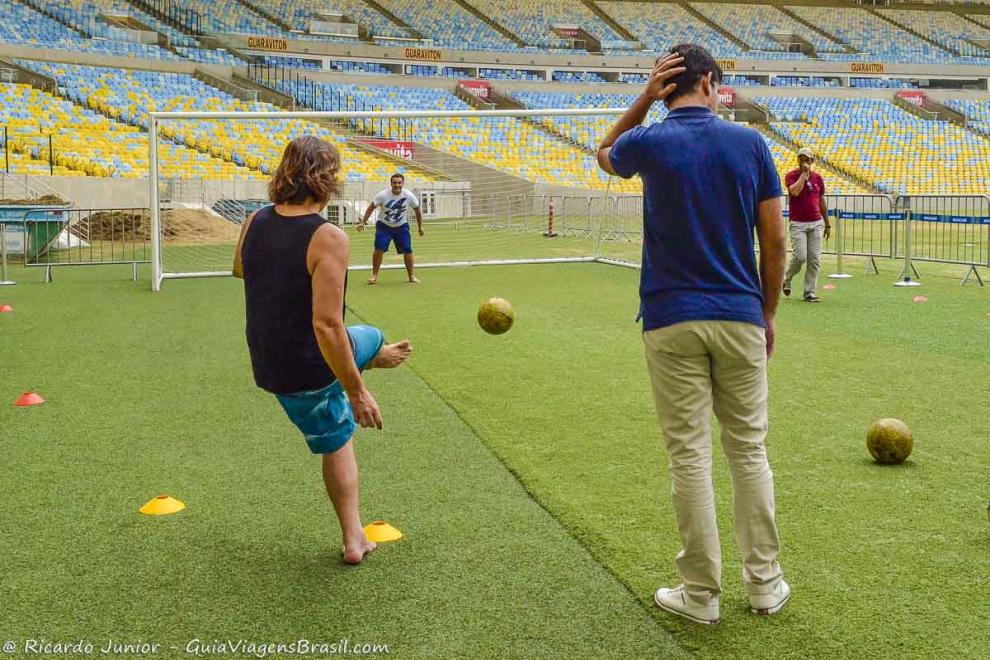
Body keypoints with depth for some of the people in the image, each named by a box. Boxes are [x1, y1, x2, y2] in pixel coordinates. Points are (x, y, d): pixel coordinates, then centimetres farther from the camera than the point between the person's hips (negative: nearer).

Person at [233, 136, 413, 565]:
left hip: (268, 363, 6)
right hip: (310, 370, -6)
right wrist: (357, 392, -22)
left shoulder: (256, 222, -4)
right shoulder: (327, 238, -26)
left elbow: (239, 269, 19)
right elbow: (327, 325, -30)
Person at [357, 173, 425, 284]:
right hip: (383, 225, -1)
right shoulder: (383, 195, -19)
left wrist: (420, 227, 4)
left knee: (407, 251, -6)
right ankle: (374, 275, -1)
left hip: (401, 226, 1)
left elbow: (417, 209, 2)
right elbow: (371, 207, -7)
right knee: (379, 249, -16)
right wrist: (363, 222, -10)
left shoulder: (409, 196, -15)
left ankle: (411, 276, 12)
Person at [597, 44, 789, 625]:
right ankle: (765, 582, 21)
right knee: (749, 450, 12)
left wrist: (644, 98, 12)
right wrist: (768, 312, 13)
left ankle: (701, 594, 12)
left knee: (690, 457, 4)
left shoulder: (650, 142, -2)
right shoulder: (749, 142, 1)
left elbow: (605, 153, 24)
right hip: (740, 317, 2)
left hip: (672, 321, -1)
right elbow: (775, 241, 1)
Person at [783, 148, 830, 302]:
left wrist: (827, 225, 17)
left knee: (814, 259, 0)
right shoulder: (791, 176, -2)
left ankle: (810, 292, 6)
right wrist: (804, 173, -13)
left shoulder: (817, 177, 11)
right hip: (798, 224, -4)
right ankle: (787, 278, 16)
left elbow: (822, 202, 17)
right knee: (800, 256, -13)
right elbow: (795, 191, -23)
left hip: (816, 223, 4)